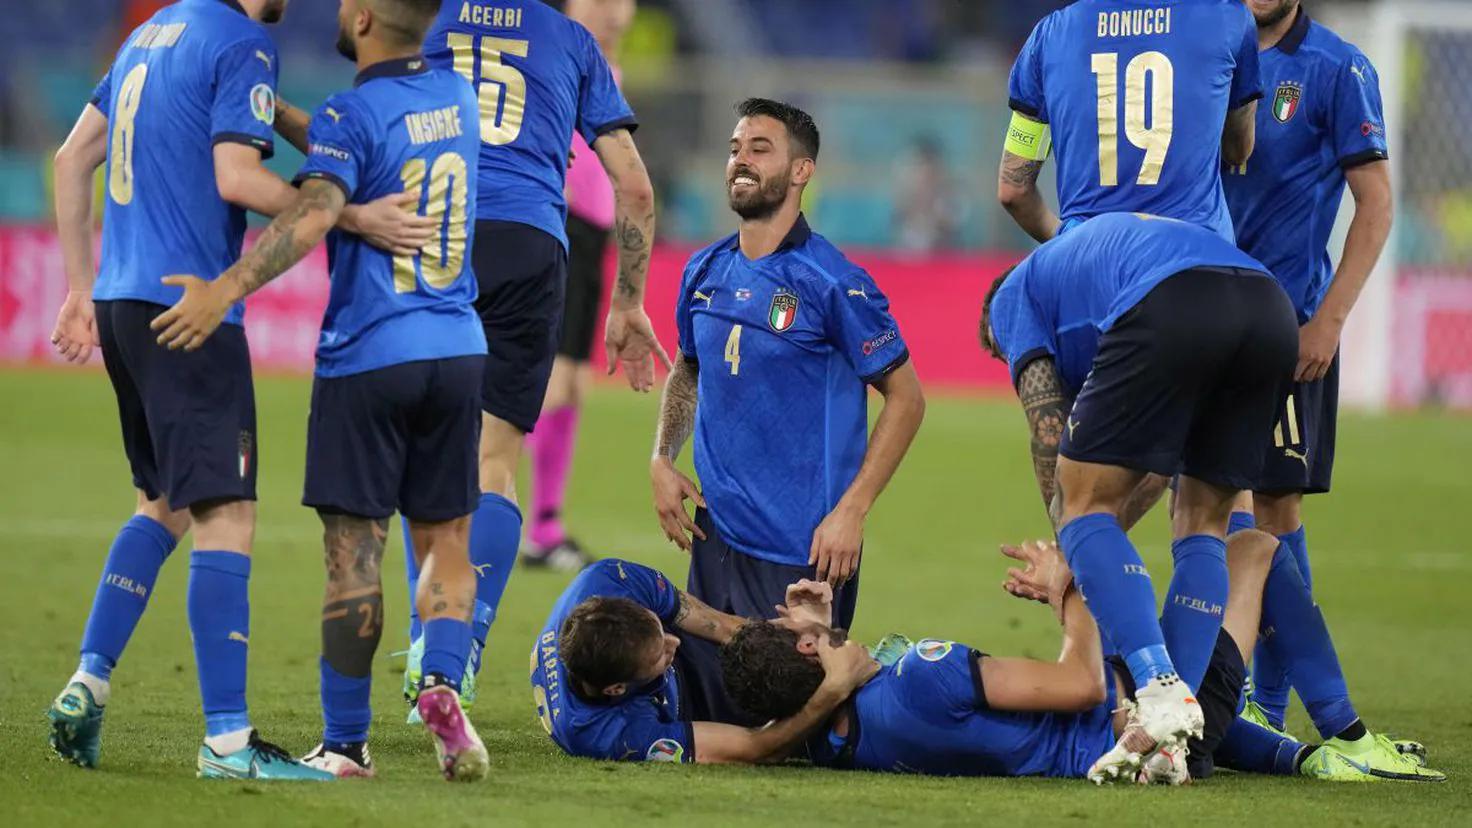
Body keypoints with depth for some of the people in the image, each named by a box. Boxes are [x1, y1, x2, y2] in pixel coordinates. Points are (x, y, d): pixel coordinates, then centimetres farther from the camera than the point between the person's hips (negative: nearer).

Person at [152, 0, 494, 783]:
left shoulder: (352, 114, -11)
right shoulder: (456, 95, 9)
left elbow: (315, 211, -28)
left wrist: (226, 290, -33)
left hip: (367, 358, -5)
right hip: (457, 351, 5)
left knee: (354, 556, -1)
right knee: (445, 542, 13)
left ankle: (345, 745, 0)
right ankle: (442, 684, -11)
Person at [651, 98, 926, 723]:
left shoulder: (832, 284, -11)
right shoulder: (704, 272, 7)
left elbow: (905, 396, -7)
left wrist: (851, 511, -14)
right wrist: (662, 460, 6)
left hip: (802, 549, -6)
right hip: (717, 535, 6)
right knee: (708, 707, 5)